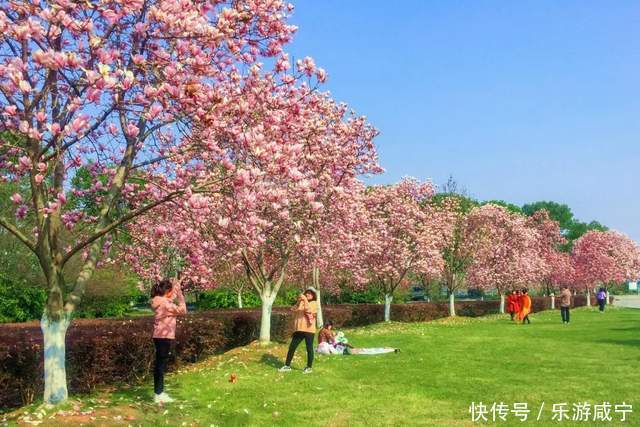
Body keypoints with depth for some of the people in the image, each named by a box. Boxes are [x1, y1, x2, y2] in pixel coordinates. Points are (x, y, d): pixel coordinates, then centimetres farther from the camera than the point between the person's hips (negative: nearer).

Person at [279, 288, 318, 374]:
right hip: (299, 329, 5)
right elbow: (293, 309, -1)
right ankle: (287, 366, 16)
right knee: (292, 347, 6)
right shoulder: (301, 302, 15)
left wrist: (305, 300, -24)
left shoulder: (314, 303, -1)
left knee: (309, 349, 3)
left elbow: (309, 310, -21)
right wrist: (298, 301, -14)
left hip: (309, 330, -5)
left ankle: (309, 368, 14)